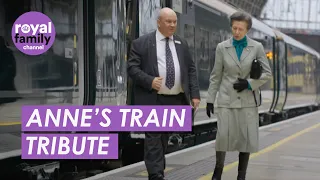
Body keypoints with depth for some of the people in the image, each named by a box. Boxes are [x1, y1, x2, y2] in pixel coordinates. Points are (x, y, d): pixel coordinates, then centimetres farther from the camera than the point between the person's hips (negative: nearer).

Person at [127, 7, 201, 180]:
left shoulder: (182, 44, 13)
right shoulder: (141, 43, -1)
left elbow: (191, 70, 12)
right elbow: (132, 68, -5)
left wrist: (195, 94, 3)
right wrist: (149, 81, -20)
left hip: (175, 100, 4)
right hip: (151, 99, -4)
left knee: (164, 137, 13)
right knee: (154, 137, -7)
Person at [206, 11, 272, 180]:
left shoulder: (257, 47, 0)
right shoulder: (222, 47, 1)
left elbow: (267, 73, 2)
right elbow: (216, 76, 5)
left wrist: (249, 83, -13)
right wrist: (210, 99, 3)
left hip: (248, 100, 0)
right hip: (227, 99, 0)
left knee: (246, 138, -1)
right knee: (223, 136, -10)